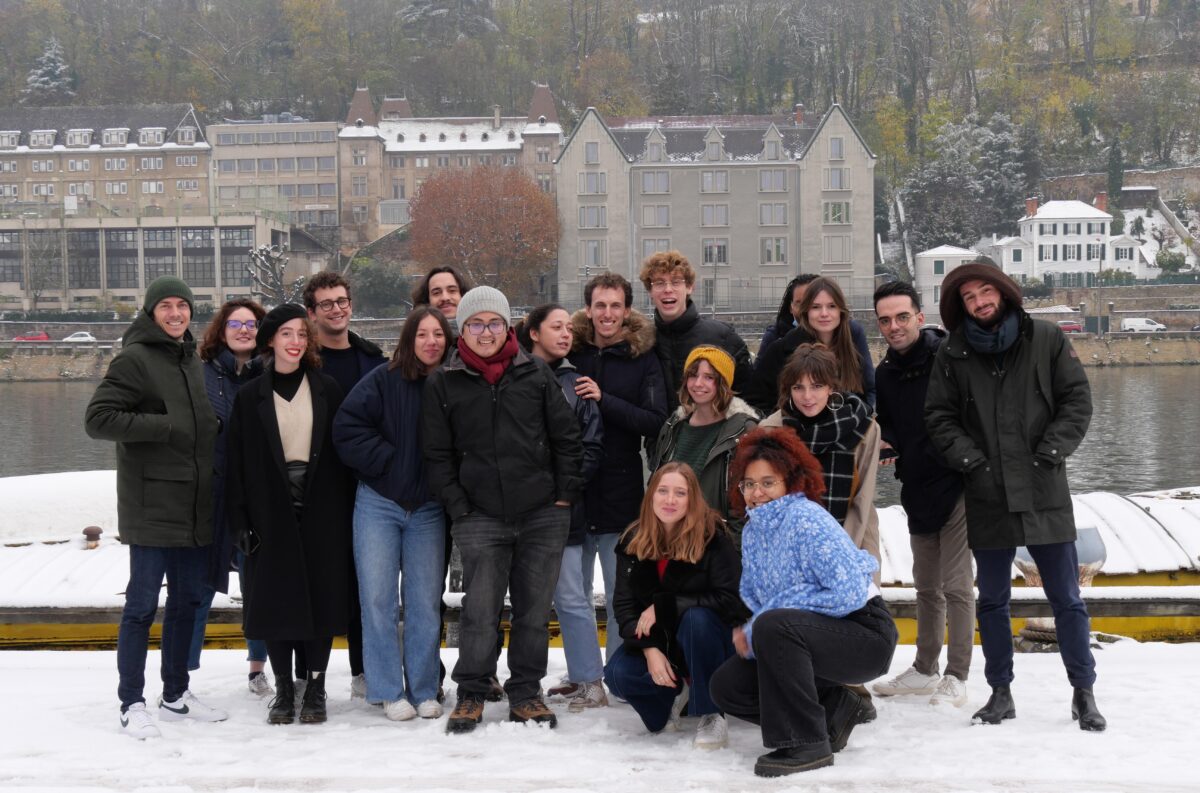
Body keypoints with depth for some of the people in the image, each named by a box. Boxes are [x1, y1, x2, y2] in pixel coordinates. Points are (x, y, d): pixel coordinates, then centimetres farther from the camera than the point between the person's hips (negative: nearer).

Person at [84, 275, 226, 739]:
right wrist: (164, 427, -19)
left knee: (188, 601, 13)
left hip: (196, 507, 7)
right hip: (152, 506, -7)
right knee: (142, 605, -2)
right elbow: (97, 418, -15)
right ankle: (132, 705, 7)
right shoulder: (135, 359, -8)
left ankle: (176, 695, 25)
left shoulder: (193, 360, 15)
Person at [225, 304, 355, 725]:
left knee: (322, 599, 2)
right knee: (275, 601, 2)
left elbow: (343, 452, 4)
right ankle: (283, 689, 15)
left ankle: (315, 689, 14)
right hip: (272, 513, 0)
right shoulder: (250, 397, 4)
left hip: (322, 513, 0)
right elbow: (237, 464, 3)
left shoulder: (327, 389, 5)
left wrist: (347, 511, -2)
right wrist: (242, 521, -3)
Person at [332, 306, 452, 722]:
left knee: (425, 602, 5)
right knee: (379, 600, 1)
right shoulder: (383, 381, -6)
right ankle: (390, 692, 10)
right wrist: (386, 460, -11)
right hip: (378, 504, -1)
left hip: (428, 511, 1)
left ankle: (424, 692, 16)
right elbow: (347, 427, -9)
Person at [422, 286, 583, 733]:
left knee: (534, 609, 7)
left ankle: (525, 693, 19)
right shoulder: (442, 385, 4)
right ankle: (471, 694, 11)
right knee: (480, 609, -4)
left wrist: (566, 494, 3)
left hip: (543, 516, 1)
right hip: (480, 519, -1)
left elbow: (566, 437, 9)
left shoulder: (536, 375, 6)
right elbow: (437, 455, 5)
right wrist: (458, 508, -1)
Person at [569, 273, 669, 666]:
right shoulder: (571, 354, 5)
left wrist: (604, 400, -18)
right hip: (573, 491, 2)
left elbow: (655, 422, -9)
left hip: (622, 494, -2)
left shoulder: (642, 358, 1)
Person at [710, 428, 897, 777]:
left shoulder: (806, 519, -18)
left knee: (773, 625, -34)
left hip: (865, 634, -9)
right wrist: (748, 632, -12)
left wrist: (757, 627, -23)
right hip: (814, 637, 9)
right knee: (726, 686, -2)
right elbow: (753, 600, 14)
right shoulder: (752, 530, 6)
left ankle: (806, 744, -24)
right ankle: (835, 710, 10)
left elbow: (848, 592, -26)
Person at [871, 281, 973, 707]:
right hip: (917, 491, 7)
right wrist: (887, 447, -3)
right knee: (926, 585, 17)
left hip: (956, 485, -7)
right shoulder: (885, 373, 8)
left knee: (956, 585, -5)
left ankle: (956, 678, 4)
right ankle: (925, 669, 29)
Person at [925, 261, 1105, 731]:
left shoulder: (1047, 340, 1)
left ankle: (1084, 693, 16)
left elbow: (1077, 401, 1)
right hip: (987, 498, 1)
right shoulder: (953, 355, 3)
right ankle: (1001, 693, 21)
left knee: (1066, 599, 4)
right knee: (992, 601, 9)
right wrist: (972, 460, -8)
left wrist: (1049, 455, -8)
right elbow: (939, 417, 4)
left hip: (1045, 495, -1)